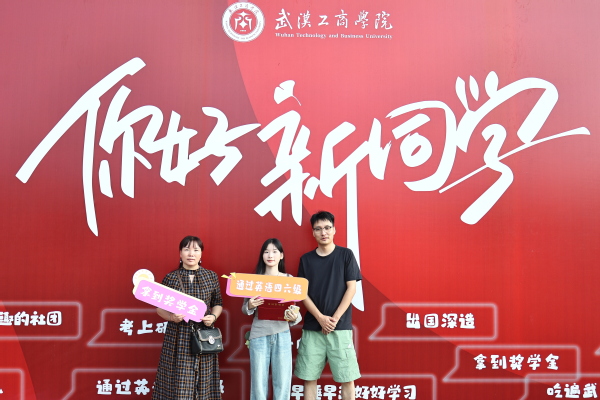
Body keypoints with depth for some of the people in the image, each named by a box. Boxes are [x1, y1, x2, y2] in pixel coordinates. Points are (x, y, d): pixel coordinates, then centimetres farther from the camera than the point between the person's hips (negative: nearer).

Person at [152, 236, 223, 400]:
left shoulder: (211, 276, 4)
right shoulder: (170, 278, 0)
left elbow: (218, 303, 12)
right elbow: (159, 307, 3)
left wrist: (214, 316, -8)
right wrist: (171, 317, -16)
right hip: (178, 337, -1)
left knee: (203, 381, 6)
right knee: (178, 382, 0)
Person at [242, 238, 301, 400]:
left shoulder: (289, 279, 5)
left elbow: (295, 307, 5)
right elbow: (244, 309, 8)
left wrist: (295, 317, -17)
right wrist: (250, 306, -14)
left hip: (282, 335, 0)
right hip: (259, 334, 0)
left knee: (283, 382, 4)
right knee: (258, 383, 4)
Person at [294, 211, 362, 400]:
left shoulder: (346, 255, 1)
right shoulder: (306, 259, 7)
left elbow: (351, 288, -3)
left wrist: (335, 318, -10)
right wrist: (320, 318, -11)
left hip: (341, 327, -2)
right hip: (312, 327, 2)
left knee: (346, 377, -1)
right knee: (308, 377, 4)